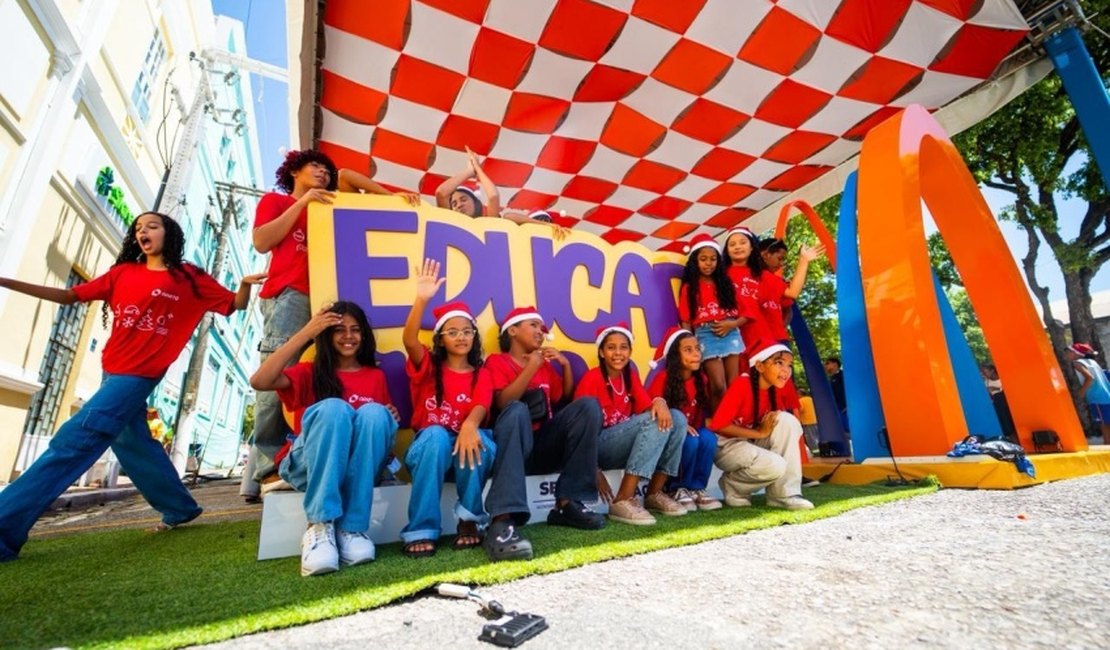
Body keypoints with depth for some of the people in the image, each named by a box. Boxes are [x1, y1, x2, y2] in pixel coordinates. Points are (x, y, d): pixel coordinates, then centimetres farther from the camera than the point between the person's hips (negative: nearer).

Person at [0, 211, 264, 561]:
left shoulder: (187, 278, -2)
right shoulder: (122, 272, 12)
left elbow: (235, 305, -1)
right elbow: (70, 296, 15)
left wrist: (246, 284, -21)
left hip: (139, 375, -7)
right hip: (113, 372, 7)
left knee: (72, 443, -12)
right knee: (133, 444, 13)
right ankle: (180, 508, 26)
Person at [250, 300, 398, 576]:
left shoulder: (376, 376, 17)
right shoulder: (310, 372, 11)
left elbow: (382, 422, 20)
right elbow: (259, 382, -9)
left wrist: (392, 418, -5)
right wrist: (306, 332, -12)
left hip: (360, 466, 1)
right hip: (306, 464, -1)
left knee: (373, 412, -29)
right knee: (333, 407, -30)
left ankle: (353, 528, -28)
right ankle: (319, 526, -32)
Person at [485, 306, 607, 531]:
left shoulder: (545, 365, 19)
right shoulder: (496, 362, 3)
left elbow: (567, 401, 22)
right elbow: (503, 403, -13)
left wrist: (565, 364, 10)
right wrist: (531, 367, -14)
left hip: (546, 446, 5)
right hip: (514, 447, -5)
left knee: (588, 405, -15)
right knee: (517, 409, -35)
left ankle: (568, 503, -19)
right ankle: (503, 518, -45)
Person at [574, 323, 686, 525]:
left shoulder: (631, 377, 10)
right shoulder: (592, 378, -11)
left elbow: (646, 408, -3)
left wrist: (659, 401, -28)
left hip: (628, 445, 7)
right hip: (600, 446, -7)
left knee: (676, 418, -12)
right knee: (654, 421, -27)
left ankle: (654, 494, -4)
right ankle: (622, 501, -26)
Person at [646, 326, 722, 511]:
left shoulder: (701, 379, 1)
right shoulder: (662, 378, -16)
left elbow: (701, 412, 10)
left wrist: (694, 428, -10)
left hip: (692, 432, 5)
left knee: (708, 438, -26)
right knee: (690, 442, -32)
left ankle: (697, 488, -7)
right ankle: (677, 489, -8)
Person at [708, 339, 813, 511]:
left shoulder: (772, 390, -1)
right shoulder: (742, 384, -22)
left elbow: (772, 424, 12)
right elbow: (717, 425, -26)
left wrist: (769, 427, -11)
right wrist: (759, 433, -21)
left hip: (751, 443, 7)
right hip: (726, 445, -7)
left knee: (787, 420, -16)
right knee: (775, 466, -29)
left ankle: (784, 494, -10)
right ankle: (732, 486, 3)